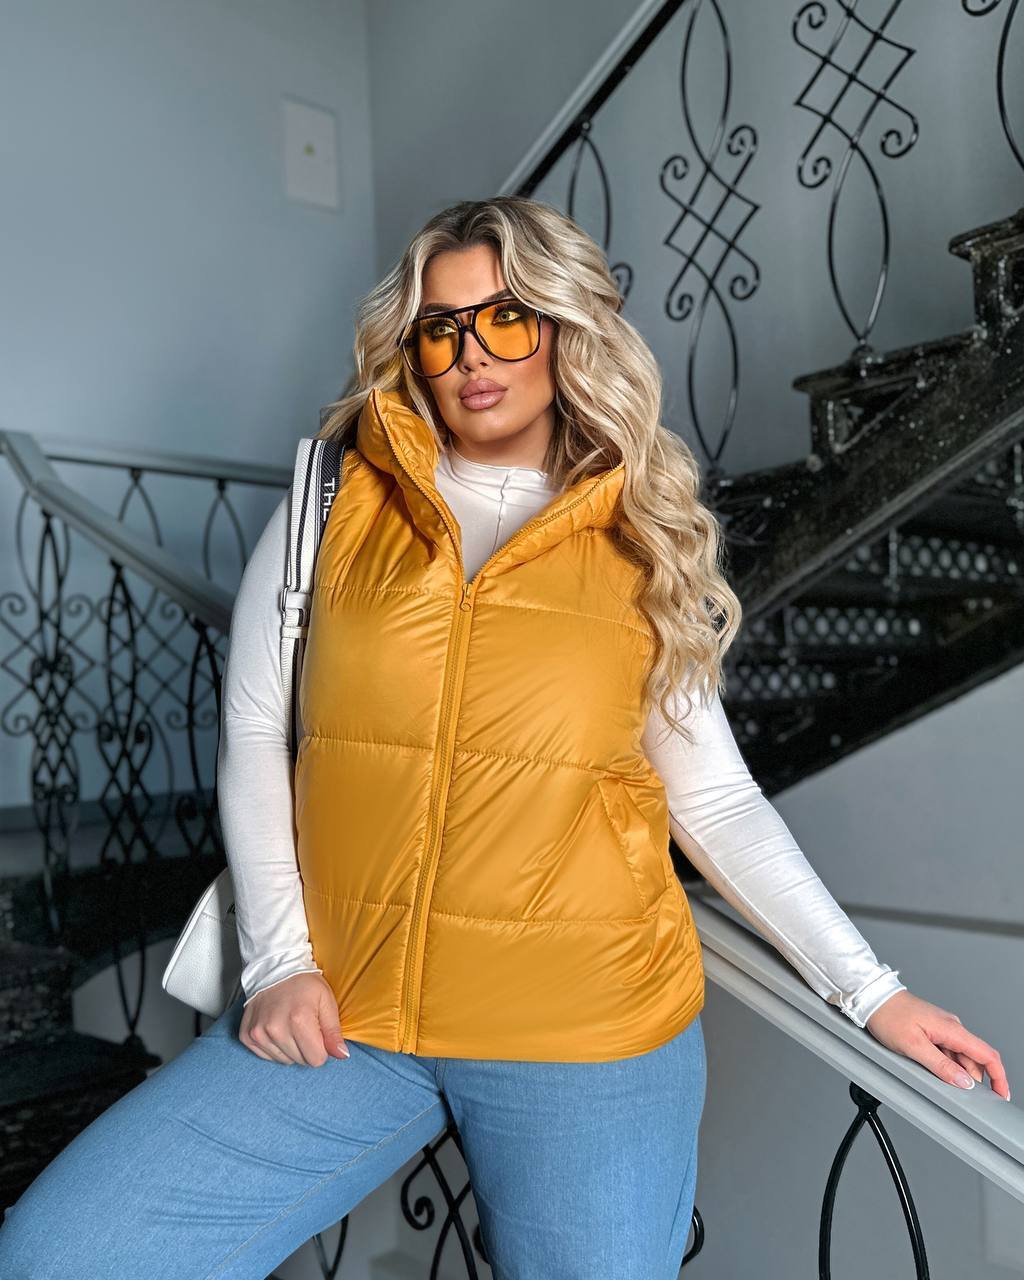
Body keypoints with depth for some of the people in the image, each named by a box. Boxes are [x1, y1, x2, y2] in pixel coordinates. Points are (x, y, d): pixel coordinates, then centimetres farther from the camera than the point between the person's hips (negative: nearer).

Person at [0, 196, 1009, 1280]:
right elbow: (253, 741, 6)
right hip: (338, 1014, 1)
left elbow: (715, 798, 6)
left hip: (584, 1030, 0)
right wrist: (281, 961, -3)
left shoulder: (643, 548, 5)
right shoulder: (334, 512, 6)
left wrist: (867, 988, 1)